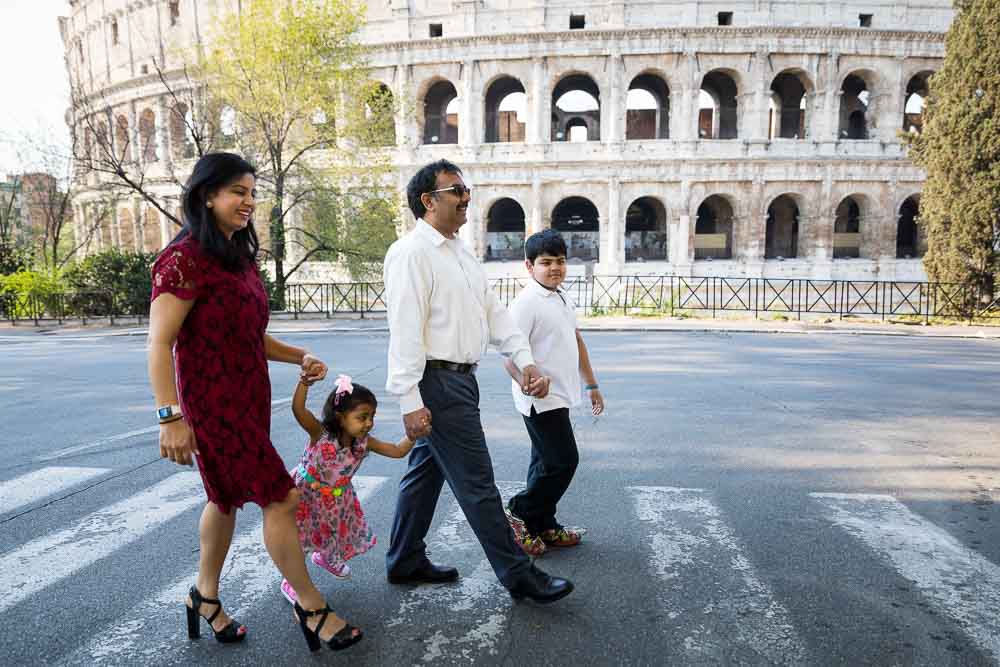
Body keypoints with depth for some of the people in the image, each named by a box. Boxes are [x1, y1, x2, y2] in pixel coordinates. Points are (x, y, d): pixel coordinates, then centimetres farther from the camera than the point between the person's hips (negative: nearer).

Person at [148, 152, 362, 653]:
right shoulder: (184, 258, -15)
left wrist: (300, 357, 5)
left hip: (250, 397, 9)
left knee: (228, 495, 19)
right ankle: (311, 607, 12)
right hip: (213, 401, -9)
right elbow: (160, 343, -17)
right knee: (280, 497, -5)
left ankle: (205, 597, 38)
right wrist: (171, 417, -21)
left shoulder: (239, 257, 11)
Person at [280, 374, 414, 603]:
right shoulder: (320, 434, -32)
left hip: (337, 500, 5)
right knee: (299, 540, 1)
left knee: (337, 533, 20)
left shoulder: (363, 442, -18)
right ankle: (291, 582, 30)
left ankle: (326, 557, 55)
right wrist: (305, 382, -64)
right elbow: (298, 409, -48)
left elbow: (397, 451, -14)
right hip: (306, 495, -5)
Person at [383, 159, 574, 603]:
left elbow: (494, 311, 13)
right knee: (476, 483, 0)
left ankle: (406, 562, 34)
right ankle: (518, 575, 13)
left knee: (426, 472, 18)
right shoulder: (412, 253, -13)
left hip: (460, 379, 10)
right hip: (438, 383, -9)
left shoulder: (461, 253, 16)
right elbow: (404, 330, -19)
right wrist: (410, 401, -21)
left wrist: (525, 361, 3)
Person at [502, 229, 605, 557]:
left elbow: (576, 342, 22)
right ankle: (518, 513, 9)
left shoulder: (564, 299, 12)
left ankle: (543, 527, 27)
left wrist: (591, 384, 22)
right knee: (563, 462, -6)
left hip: (559, 397, 9)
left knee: (547, 464, 15)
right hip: (542, 400, -9)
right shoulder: (526, 303, -17)